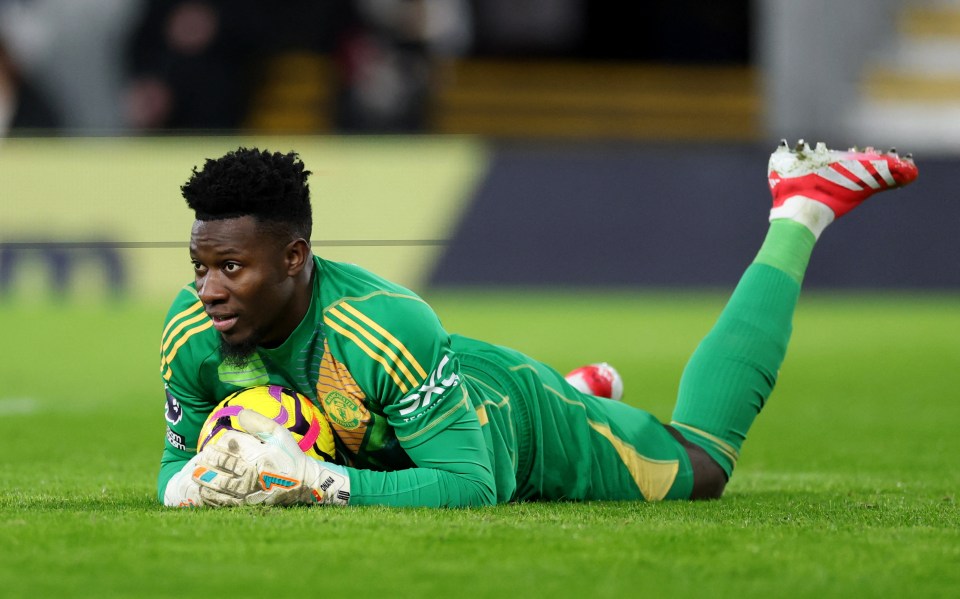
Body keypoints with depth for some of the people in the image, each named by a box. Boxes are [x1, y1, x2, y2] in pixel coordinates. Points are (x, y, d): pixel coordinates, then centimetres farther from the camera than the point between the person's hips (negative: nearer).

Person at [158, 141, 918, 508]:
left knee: (703, 462, 20)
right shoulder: (191, 334, -30)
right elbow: (181, 453, -13)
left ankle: (800, 213, 32)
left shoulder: (388, 330, -46)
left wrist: (322, 484, -53)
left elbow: (468, 484, -42)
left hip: (514, 420, -5)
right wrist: (188, 485, -38)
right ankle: (586, 389, 64)